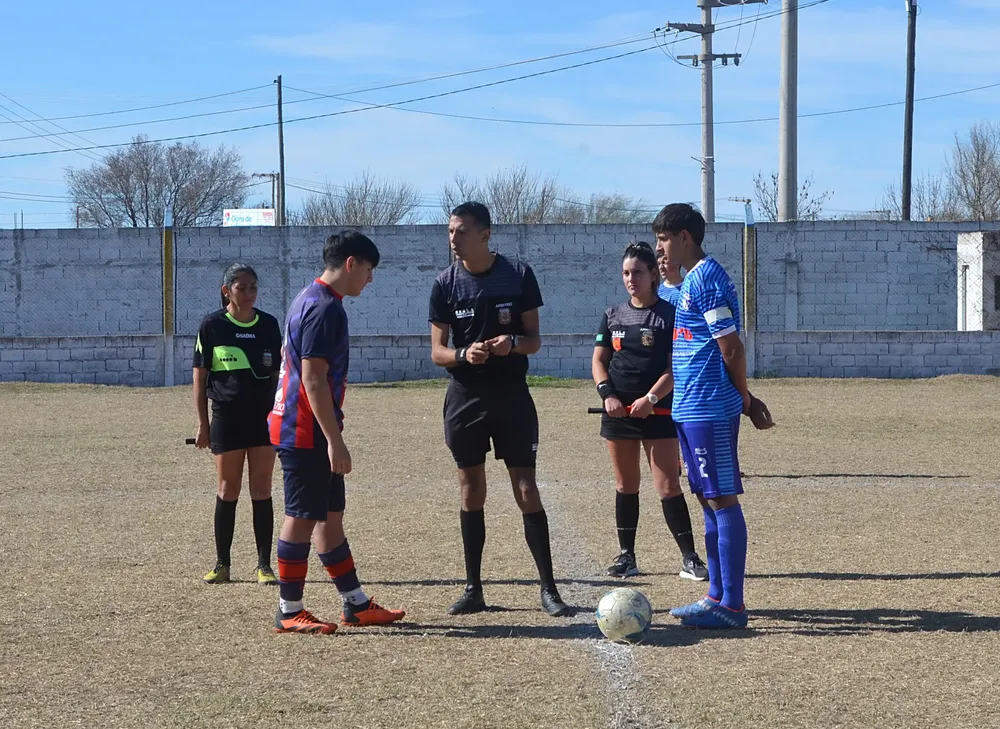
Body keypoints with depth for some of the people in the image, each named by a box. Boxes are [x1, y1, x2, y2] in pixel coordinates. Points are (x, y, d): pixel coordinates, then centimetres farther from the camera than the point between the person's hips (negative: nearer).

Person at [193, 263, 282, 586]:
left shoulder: (268, 324, 6)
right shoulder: (212, 325, -2)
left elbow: (276, 373, 12)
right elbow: (200, 375, 1)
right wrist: (202, 423, -2)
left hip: (263, 417, 2)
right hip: (226, 417, -2)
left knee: (262, 491, 2)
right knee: (227, 490, 4)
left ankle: (264, 565, 7)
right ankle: (222, 564, 13)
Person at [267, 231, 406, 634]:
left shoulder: (309, 299, 15)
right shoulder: (325, 308, -17)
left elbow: (287, 357, 25)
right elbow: (313, 379, -22)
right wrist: (335, 441, -22)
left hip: (301, 430, 11)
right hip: (307, 433, -11)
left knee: (330, 515, 13)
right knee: (301, 518, -3)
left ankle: (356, 604, 19)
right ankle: (289, 612, 4)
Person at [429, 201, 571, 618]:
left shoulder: (518, 275, -3)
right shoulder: (446, 284, 1)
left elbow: (534, 340, 2)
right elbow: (437, 352, 1)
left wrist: (514, 343, -20)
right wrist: (464, 354, -20)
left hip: (512, 395, -2)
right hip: (465, 396, 2)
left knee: (527, 491, -5)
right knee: (471, 492, 6)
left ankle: (548, 589, 1)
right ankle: (473, 589, 15)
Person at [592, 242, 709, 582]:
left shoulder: (670, 314, -2)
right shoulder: (613, 316, 11)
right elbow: (598, 360, 11)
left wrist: (651, 397, -17)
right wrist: (607, 394, -7)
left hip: (658, 411, -4)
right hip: (619, 411, 4)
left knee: (668, 486, -8)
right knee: (626, 486, 10)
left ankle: (690, 558, -4)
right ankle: (626, 556, 18)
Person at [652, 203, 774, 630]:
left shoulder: (706, 278, -14)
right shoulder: (688, 280, 16)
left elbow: (731, 347, -15)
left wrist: (743, 399, -7)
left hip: (709, 409, -10)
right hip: (690, 408, 10)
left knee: (722, 500, -8)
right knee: (708, 500, 13)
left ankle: (731, 605, -6)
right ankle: (718, 595, 20)